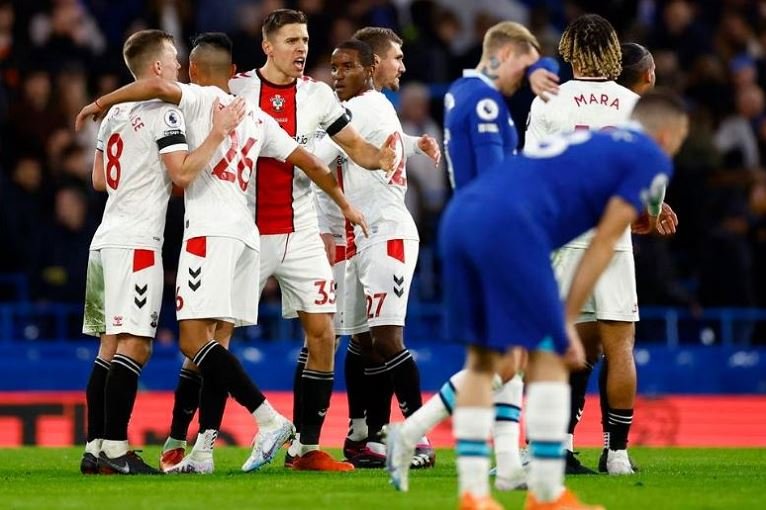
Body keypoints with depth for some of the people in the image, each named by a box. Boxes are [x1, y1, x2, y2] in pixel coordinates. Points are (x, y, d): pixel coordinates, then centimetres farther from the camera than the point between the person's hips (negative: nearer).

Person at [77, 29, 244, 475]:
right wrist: (218, 133, -13)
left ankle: (96, 449, 7)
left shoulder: (116, 113, 17)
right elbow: (183, 171, -18)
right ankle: (115, 450, -16)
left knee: (112, 346, 9)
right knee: (134, 346, -11)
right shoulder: (164, 113, -8)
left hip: (107, 238, 9)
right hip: (137, 242, -9)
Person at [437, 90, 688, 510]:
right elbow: (603, 244, 5)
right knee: (549, 354, 2)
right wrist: (567, 322, 6)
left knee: (481, 357, 15)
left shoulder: (584, 141, 34)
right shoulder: (652, 159, 12)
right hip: (508, 225, -7)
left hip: (458, 216, 7)